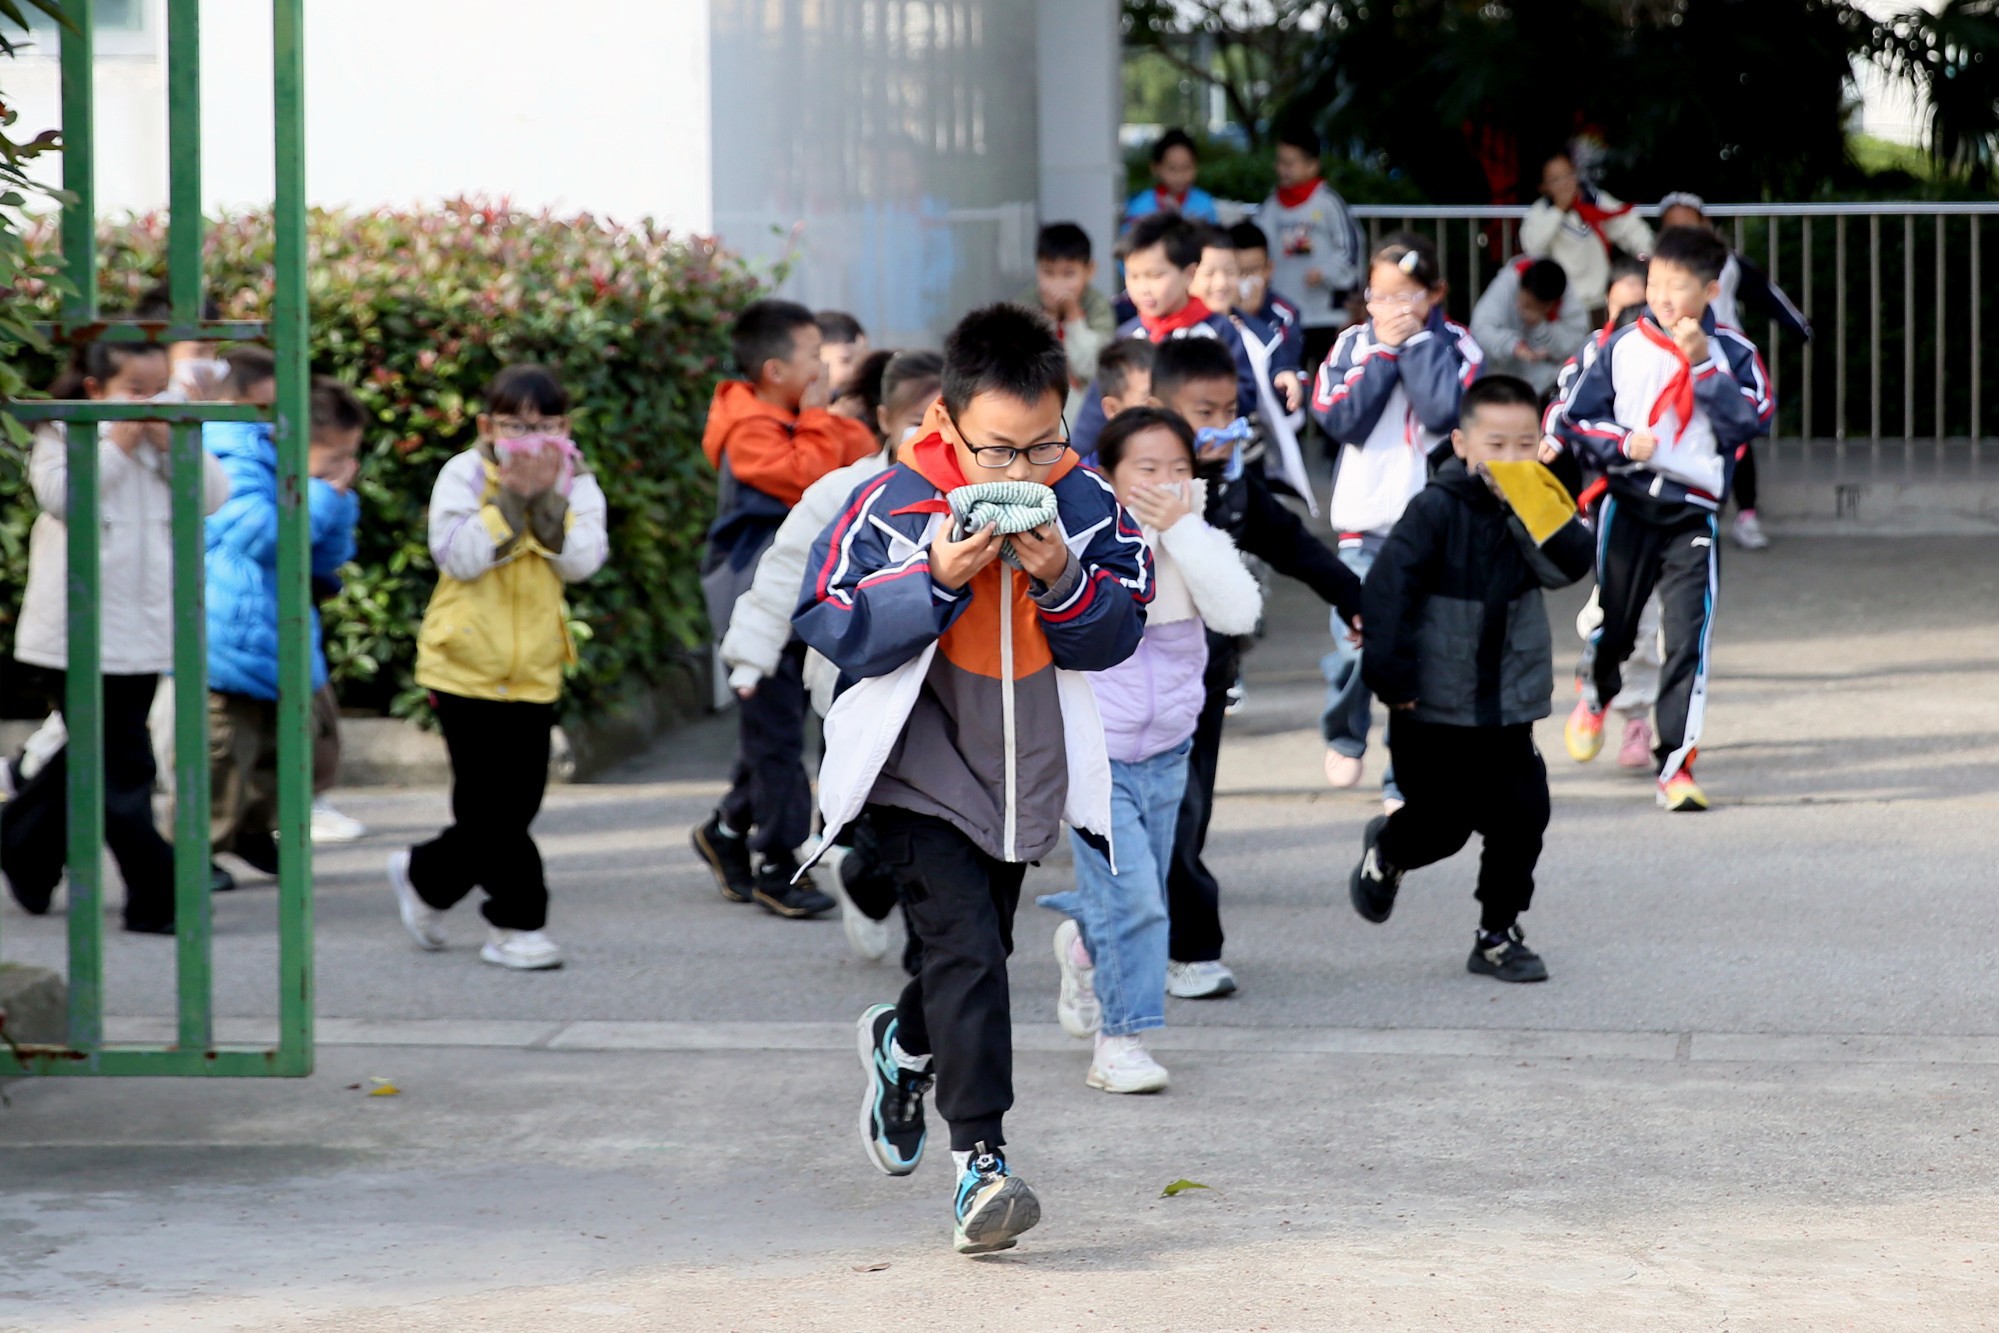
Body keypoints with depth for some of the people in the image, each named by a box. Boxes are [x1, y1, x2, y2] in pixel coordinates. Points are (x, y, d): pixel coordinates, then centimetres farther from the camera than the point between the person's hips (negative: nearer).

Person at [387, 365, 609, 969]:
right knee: (490, 807, -6)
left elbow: (581, 561, -11)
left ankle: (424, 876, 28)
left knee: (516, 806, 9)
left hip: (534, 671, 4)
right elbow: (459, 556, -18)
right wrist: (511, 498, -22)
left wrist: (546, 499, -20)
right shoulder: (465, 476, -4)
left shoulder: (576, 484, 5)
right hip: (466, 665, -4)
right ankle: (518, 924, 5)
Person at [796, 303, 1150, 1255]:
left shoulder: (1085, 506, -7)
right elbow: (832, 623, -15)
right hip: (920, 770, -4)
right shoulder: (892, 506, -15)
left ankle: (902, 1044, 52)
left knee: (981, 951, 20)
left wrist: (1062, 580, -22)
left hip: (1026, 772, 5)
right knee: (966, 947, -18)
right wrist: (938, 582, -27)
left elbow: (1119, 633, -2)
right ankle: (979, 1161, -17)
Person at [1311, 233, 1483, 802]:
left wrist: (1416, 340, -11)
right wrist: (1384, 351, -9)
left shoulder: (1454, 345, 1)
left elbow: (1446, 410, -17)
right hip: (1364, 524, 1)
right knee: (1357, 647, -8)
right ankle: (1344, 735, 21)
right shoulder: (1353, 344, 6)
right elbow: (1340, 417, -9)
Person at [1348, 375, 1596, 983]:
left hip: (1507, 709, 4)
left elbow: (1572, 564, -15)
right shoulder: (1438, 509, -14)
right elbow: (1388, 585, -18)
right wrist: (1391, 674, -19)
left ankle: (1498, 935, 11)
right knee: (1441, 825, 8)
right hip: (1433, 708, -4)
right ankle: (1387, 851, 43)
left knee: (1521, 818, -4)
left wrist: (1538, 507, -26)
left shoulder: (1531, 509, 2)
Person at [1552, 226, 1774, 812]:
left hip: (1694, 511, -1)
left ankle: (1676, 764, -7)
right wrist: (1622, 442, -11)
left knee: (1688, 637, -10)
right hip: (1628, 503, 1)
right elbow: (1576, 417, 6)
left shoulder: (1731, 351, 1)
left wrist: (1704, 364, -16)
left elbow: (1753, 419, -11)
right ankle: (1596, 696, 45)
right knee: (1614, 622, 10)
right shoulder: (1622, 346, 2)